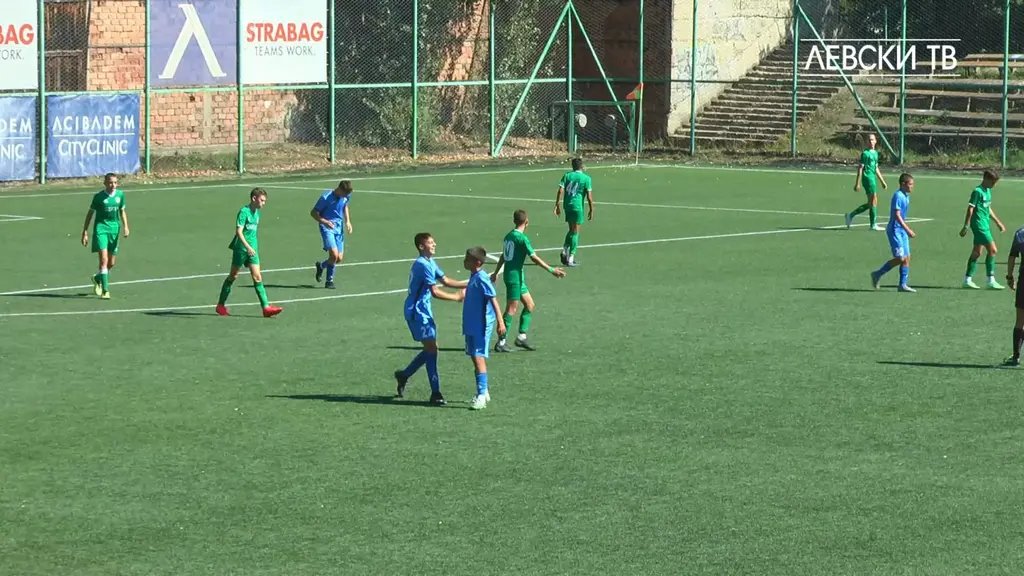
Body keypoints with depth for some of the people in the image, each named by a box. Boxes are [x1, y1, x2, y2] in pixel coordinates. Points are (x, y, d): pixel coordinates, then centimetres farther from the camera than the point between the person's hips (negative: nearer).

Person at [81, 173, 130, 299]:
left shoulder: (120, 195, 4)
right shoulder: (99, 196, -7)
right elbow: (90, 213, 0)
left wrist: (125, 226, 2)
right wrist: (85, 232, -1)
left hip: (115, 229, 5)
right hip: (101, 228, -5)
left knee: (111, 263, 10)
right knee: (104, 259, -17)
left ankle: (97, 278, 40)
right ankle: (105, 290, -16)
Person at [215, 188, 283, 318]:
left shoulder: (256, 212, 10)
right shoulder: (244, 212, -14)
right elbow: (239, 231, -22)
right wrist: (248, 247, -32)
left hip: (252, 250, 6)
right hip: (241, 249, -6)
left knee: (257, 277, -3)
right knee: (233, 276, 5)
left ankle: (266, 307, -12)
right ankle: (220, 305, 18)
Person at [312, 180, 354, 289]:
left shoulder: (346, 196, 1)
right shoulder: (326, 198, -18)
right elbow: (313, 213, -12)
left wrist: (347, 221, 11)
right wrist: (324, 221, -28)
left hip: (339, 228, 6)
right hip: (327, 227, -6)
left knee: (339, 259, 2)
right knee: (334, 255, -21)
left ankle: (321, 266, 34)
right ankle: (329, 281, 3)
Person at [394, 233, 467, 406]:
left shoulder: (430, 263, 12)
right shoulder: (423, 265, -21)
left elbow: (445, 281, 16)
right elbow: (435, 292, -24)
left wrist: (467, 284, 6)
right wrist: (457, 297, -15)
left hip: (423, 311, 10)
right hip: (417, 312, -10)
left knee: (430, 349, 15)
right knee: (431, 349, -9)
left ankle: (404, 375, 29)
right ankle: (435, 394, -8)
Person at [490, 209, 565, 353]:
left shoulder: (509, 236, 11)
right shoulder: (522, 238, -16)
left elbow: (503, 256, 23)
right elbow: (535, 258, -18)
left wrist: (496, 273, 34)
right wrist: (551, 270, -15)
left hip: (513, 276, 9)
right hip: (515, 276, -9)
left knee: (529, 305, 14)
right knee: (512, 309, -6)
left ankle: (521, 337, 14)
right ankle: (500, 342, -5)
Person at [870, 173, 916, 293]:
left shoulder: (906, 196, 12)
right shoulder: (898, 196, -16)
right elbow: (897, 215, -22)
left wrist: (908, 230, 25)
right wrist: (908, 230, -25)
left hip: (902, 230, 9)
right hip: (894, 230, -9)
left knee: (907, 258, 4)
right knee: (900, 258, -12)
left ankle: (903, 285, 7)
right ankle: (878, 274, 1)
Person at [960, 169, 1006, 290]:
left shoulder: (988, 191, 14)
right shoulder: (978, 192, -13)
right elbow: (970, 209, -14)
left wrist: (998, 222, 28)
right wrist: (966, 226, -16)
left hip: (985, 225, 9)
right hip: (979, 224, -9)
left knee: (976, 252, 11)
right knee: (992, 249, -11)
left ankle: (967, 280, 17)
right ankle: (991, 281, -8)